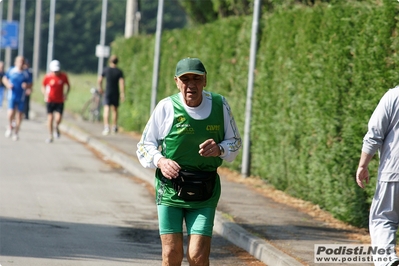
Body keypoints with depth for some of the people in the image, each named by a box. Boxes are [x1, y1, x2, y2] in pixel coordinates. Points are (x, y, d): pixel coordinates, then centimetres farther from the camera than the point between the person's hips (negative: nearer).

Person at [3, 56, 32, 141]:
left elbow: (30, 83, 11)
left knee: (19, 114, 4)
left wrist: (26, 85, -11)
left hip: (21, 98, 1)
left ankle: (16, 132, 20)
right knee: (11, 113, -15)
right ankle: (10, 126, 16)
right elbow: (4, 78, 14)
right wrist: (7, 84, -5)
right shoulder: (11, 71, 0)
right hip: (12, 95, -1)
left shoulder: (26, 74, 2)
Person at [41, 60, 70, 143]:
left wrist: (66, 94, -6)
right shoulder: (47, 77, -8)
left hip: (60, 101, 0)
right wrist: (45, 94, -10)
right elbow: (43, 86, 7)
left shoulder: (63, 76, -6)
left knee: (58, 118, -12)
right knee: (50, 118, -1)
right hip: (50, 101, 0)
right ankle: (51, 136, 13)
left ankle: (56, 127, 23)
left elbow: (68, 86, 9)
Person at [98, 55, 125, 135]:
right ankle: (114, 127, 24)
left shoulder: (106, 70, -2)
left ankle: (106, 127, -23)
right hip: (116, 93, 1)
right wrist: (122, 93, -11)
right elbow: (122, 82, -11)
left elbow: (100, 80, 2)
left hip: (108, 92, -1)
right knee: (115, 110, 15)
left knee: (106, 109, -7)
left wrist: (100, 88, 18)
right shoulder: (119, 71, -3)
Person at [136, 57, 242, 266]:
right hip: (170, 189, -1)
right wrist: (160, 161, -17)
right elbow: (144, 146, 4)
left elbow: (235, 141, 13)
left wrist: (220, 149, -10)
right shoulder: (166, 107, -5)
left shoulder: (219, 105, 1)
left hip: (205, 194, 1)